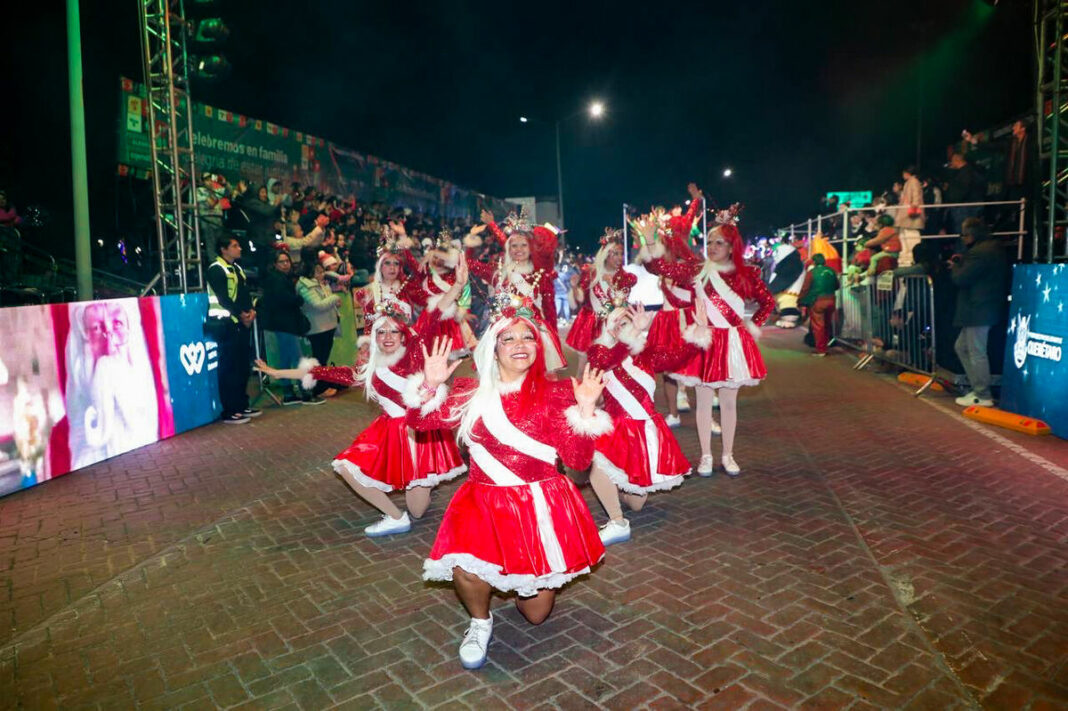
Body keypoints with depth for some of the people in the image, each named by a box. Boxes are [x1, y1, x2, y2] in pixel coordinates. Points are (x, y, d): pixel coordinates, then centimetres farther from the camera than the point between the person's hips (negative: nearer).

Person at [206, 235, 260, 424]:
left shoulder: (237, 268, 18)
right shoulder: (216, 269, -8)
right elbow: (223, 298, -17)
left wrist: (251, 311, -3)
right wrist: (240, 315, -18)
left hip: (242, 323, 9)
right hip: (225, 324, -9)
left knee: (243, 366, 12)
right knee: (229, 368, -7)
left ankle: (241, 406, 21)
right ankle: (229, 412, -2)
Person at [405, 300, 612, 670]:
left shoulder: (556, 394, -4)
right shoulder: (471, 393, 1)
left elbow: (578, 460, -9)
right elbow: (420, 421, -2)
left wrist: (586, 410, -21)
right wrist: (431, 385, -18)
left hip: (541, 507, 0)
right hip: (485, 504, 1)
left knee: (536, 614, 7)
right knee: (464, 566, -31)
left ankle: (527, 581, 45)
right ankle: (480, 622, 6)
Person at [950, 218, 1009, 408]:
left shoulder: (980, 252, -19)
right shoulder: (993, 247, 16)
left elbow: (961, 278, -21)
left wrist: (955, 267, -1)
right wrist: (963, 262, 9)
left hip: (979, 310, -11)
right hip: (982, 308, 11)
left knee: (977, 353, -3)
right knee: (961, 347, 18)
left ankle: (983, 396, 4)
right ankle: (978, 388, 22)